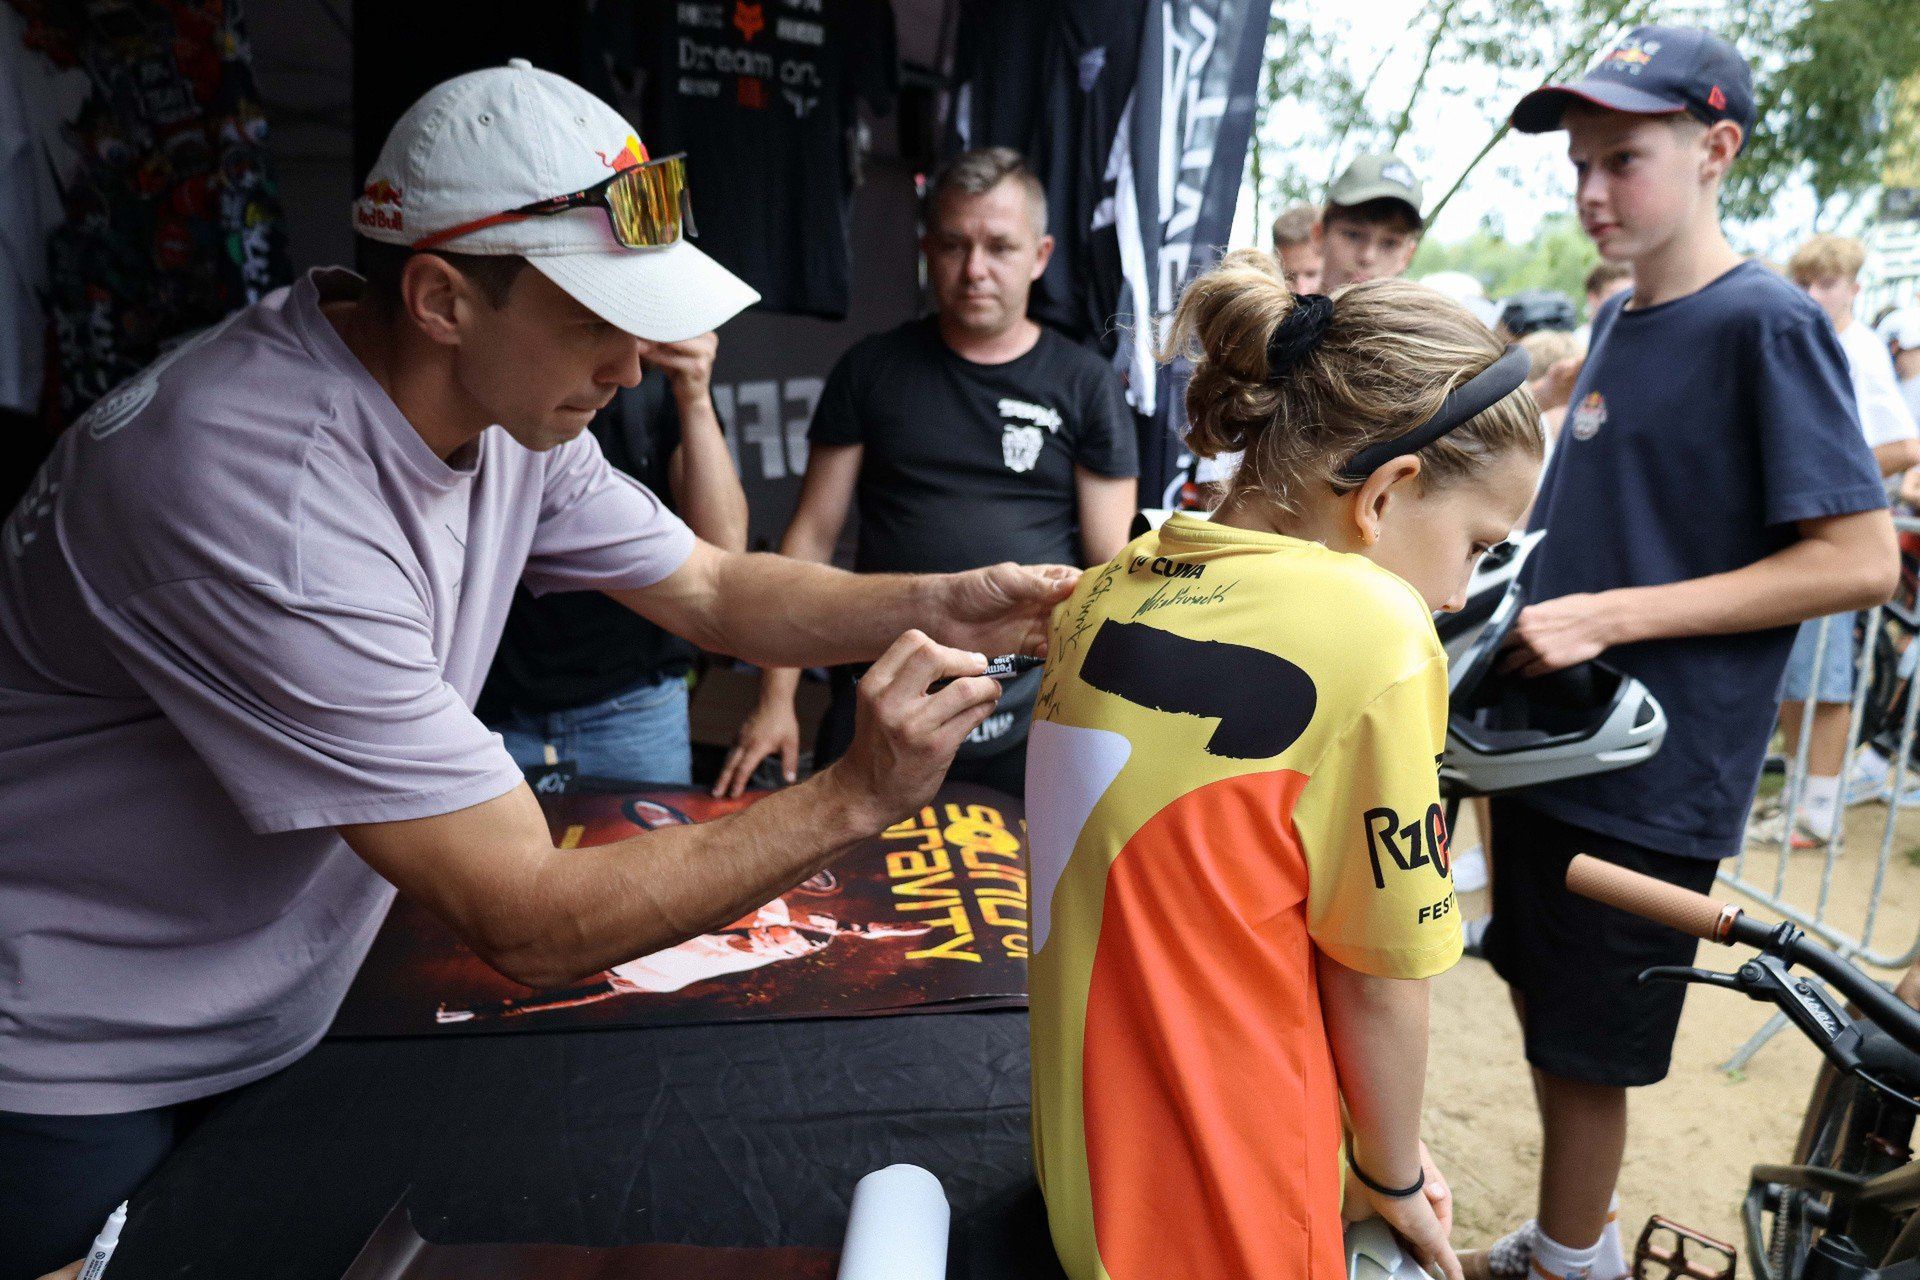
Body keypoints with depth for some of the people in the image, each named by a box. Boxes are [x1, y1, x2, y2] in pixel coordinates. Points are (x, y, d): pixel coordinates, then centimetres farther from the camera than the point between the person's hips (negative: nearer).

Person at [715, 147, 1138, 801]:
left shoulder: (1086, 385, 3)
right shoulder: (870, 371, 6)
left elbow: (1110, 566, 1)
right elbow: (812, 533, 5)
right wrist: (775, 700, -2)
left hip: (1028, 721, -1)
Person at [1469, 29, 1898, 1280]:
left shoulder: (1768, 325, -13)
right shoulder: (1619, 321, 10)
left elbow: (1860, 562, -18)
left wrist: (1610, 616, -23)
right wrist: (1531, 595, 7)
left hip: (1646, 773, -8)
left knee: (1585, 1047, 6)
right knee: (1542, 998, 19)